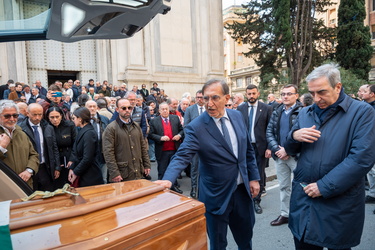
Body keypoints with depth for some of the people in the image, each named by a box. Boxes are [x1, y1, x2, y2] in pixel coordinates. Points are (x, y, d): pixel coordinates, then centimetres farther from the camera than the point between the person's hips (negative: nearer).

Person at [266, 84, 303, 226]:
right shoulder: (277, 112, 8)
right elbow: (269, 132, 5)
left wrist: (288, 150, -17)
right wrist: (277, 149, -9)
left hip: (296, 156, -5)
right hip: (279, 155, 6)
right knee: (284, 186, 16)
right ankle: (285, 214, 30)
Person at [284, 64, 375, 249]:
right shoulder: (305, 113, 7)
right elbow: (290, 150, 12)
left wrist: (324, 187, -18)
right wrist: (294, 136, -11)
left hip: (339, 202, -3)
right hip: (302, 196, 4)